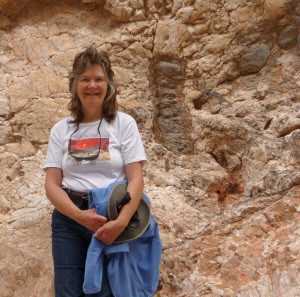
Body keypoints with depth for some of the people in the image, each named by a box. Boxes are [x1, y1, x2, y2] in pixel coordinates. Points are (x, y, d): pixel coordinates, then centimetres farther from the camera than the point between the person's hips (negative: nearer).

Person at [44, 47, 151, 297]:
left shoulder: (124, 123, 1)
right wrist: (80, 215, -14)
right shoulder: (61, 130, 7)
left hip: (112, 217, -2)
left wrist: (121, 221, -19)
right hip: (69, 217, 2)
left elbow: (136, 179, -6)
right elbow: (52, 184, 2)